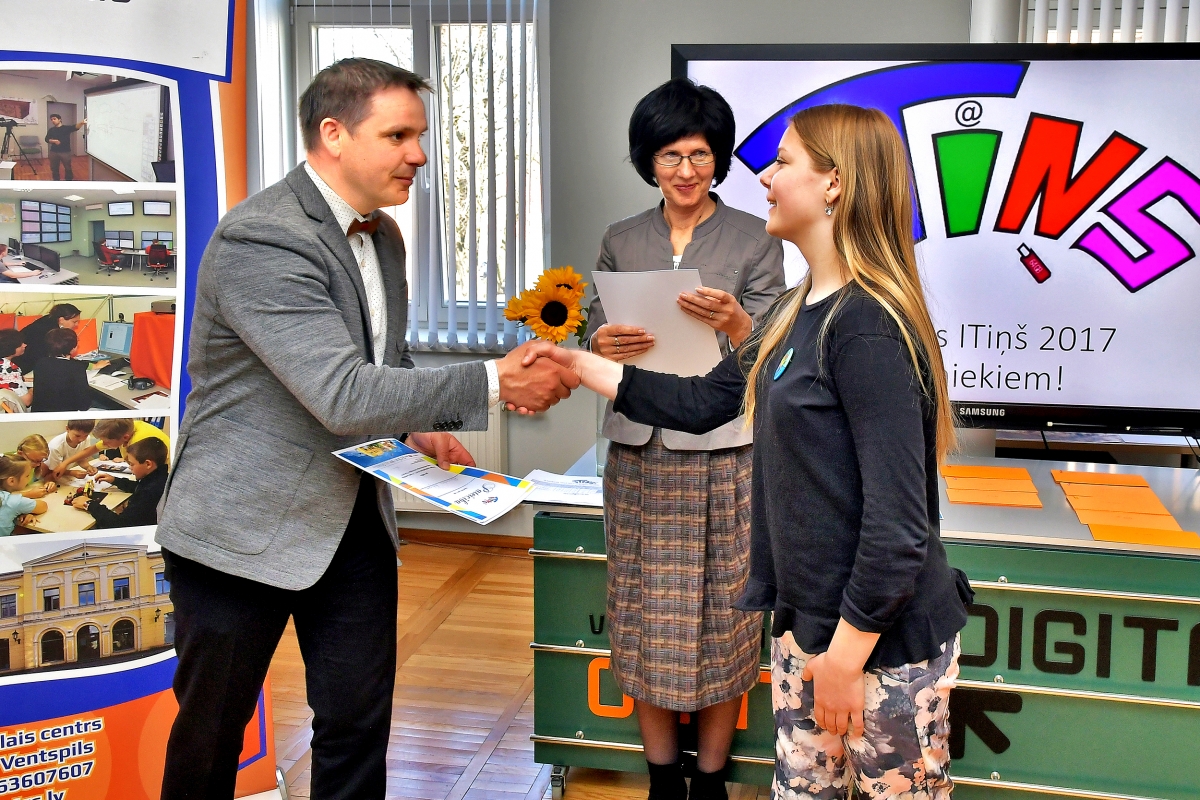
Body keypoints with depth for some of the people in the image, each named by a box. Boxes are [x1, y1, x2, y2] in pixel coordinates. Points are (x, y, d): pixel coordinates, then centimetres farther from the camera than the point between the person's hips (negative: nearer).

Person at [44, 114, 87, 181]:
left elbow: (75, 127, -21)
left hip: (65, 152, -4)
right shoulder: (51, 130, 9)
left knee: (68, 168, 3)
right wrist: (54, 141, -17)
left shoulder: (66, 128, -3)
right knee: (54, 168, 12)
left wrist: (82, 123, -43)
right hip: (54, 152, 4)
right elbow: (47, 139, 4)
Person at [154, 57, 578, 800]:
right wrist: (494, 383, -26)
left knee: (359, 723, 10)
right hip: (245, 521, -7)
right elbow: (344, 396, -30)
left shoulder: (383, 235, 5)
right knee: (213, 728, 12)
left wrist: (420, 427, 0)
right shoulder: (259, 240, -22)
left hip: (355, 514, 7)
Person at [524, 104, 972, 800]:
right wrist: (577, 363, 14)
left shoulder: (868, 325, -21)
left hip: (887, 637, -9)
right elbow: (704, 403, 15)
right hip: (808, 620, 9)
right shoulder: (798, 313, 7)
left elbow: (898, 518, -24)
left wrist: (845, 655, -18)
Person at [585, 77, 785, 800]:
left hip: (724, 453, -2)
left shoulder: (756, 239, 2)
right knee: (648, 612, 7)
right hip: (640, 451, 3)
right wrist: (605, 345, -14)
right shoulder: (620, 242, 10)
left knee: (722, 614, 3)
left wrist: (734, 322, -23)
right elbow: (595, 345, 9)